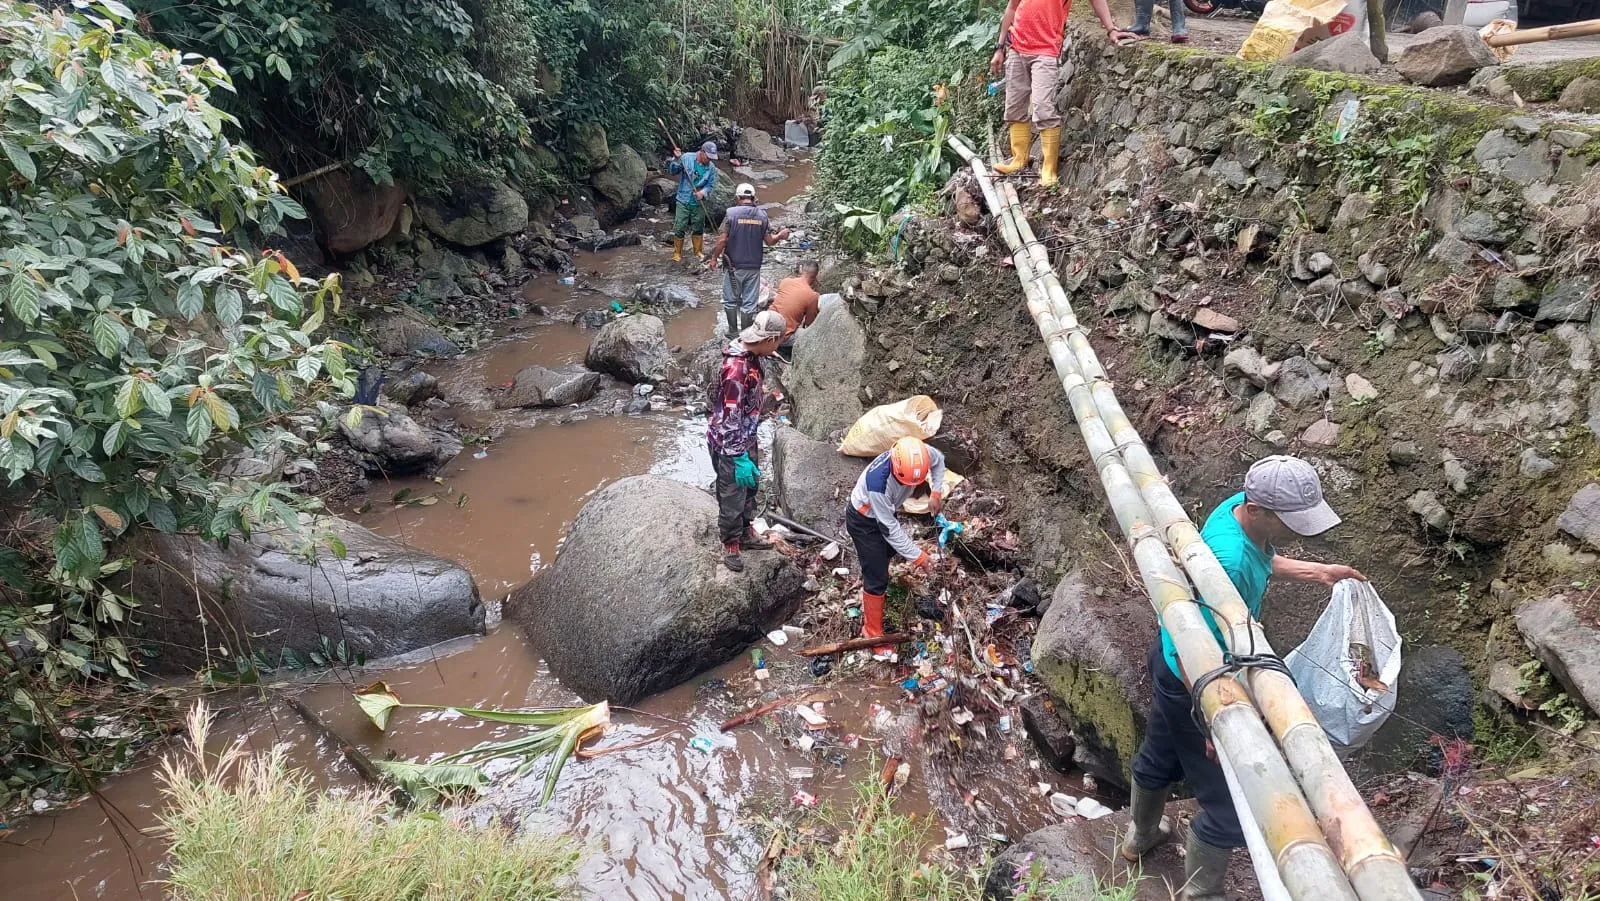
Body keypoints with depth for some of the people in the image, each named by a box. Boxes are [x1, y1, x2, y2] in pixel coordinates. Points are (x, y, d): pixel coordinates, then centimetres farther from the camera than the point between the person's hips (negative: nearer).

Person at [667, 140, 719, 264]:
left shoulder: (711, 168, -3)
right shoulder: (686, 159, -8)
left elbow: (711, 185, 0)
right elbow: (672, 171, -7)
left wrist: (703, 192, -20)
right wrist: (676, 160, -24)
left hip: (699, 203, 2)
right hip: (683, 201, -2)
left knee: (698, 229, 12)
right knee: (679, 228, -2)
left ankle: (698, 252, 29)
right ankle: (677, 254, 10)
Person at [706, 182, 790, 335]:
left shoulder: (731, 212, -10)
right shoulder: (762, 214, -2)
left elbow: (722, 240, -12)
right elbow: (769, 241, -2)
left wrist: (714, 257, 0)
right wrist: (780, 236, 14)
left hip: (733, 266, -2)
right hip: (754, 266, 2)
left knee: (731, 300, 13)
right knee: (749, 303, 8)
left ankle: (733, 331, 19)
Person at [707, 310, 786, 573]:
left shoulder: (751, 356, -2)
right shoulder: (736, 368, -32)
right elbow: (730, 418, -30)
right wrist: (739, 458, -28)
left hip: (745, 439, 9)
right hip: (729, 444, -9)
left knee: (750, 487, 25)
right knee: (732, 496, 9)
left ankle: (746, 533, 44)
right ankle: (731, 545, 29)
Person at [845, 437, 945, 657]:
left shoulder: (920, 454, -29)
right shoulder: (878, 482, -45)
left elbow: (939, 460, -1)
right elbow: (890, 529, -33)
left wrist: (937, 493, -10)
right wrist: (917, 556, -26)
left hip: (884, 512, 7)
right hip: (864, 521, -7)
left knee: (888, 551, 31)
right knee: (878, 577, -3)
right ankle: (873, 633, 14)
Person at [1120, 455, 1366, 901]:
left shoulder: (1240, 507, -12)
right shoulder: (1227, 563, -39)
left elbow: (1262, 561, 13)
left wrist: (1317, 571, 6)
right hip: (1195, 682, -10)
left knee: (1160, 756, 32)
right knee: (1230, 805, 8)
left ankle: (1141, 836, 58)